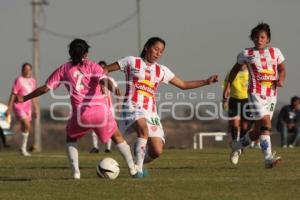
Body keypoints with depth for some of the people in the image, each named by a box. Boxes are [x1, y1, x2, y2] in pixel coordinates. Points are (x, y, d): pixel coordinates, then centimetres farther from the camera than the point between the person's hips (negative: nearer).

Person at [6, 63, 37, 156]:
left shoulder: (32, 81, 10)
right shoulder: (19, 80, -9)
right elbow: (13, 95, -10)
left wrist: (35, 109, 20)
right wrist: (9, 109, -13)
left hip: (27, 107, 7)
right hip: (19, 106, -7)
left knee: (25, 128, 7)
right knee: (27, 125, -20)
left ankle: (23, 149, 15)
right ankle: (23, 148, -11)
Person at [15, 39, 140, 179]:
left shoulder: (64, 69, 11)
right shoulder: (92, 66, 9)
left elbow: (45, 88, 11)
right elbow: (104, 79, -13)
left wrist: (24, 98, 22)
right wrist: (113, 89, -32)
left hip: (81, 115, 0)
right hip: (101, 112, 0)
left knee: (71, 138, 29)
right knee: (117, 137, 24)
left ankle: (75, 171, 11)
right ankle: (133, 170, 19)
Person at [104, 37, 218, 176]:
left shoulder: (162, 70, 16)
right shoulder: (132, 62, 5)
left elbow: (183, 85, 21)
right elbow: (104, 70, 6)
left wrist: (206, 82, 13)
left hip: (150, 111, 5)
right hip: (133, 107, -5)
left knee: (157, 151, -8)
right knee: (144, 130, -37)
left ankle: (139, 163, 25)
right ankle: (138, 169, -26)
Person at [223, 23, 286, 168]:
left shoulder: (275, 52, 7)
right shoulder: (247, 54, 1)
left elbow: (282, 70, 16)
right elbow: (235, 69, 15)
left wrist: (281, 79, -5)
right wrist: (228, 86, 12)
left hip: (272, 95, 4)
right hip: (256, 94, -4)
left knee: (259, 131, 9)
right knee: (265, 125, -22)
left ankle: (238, 146, 34)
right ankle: (268, 158, -27)